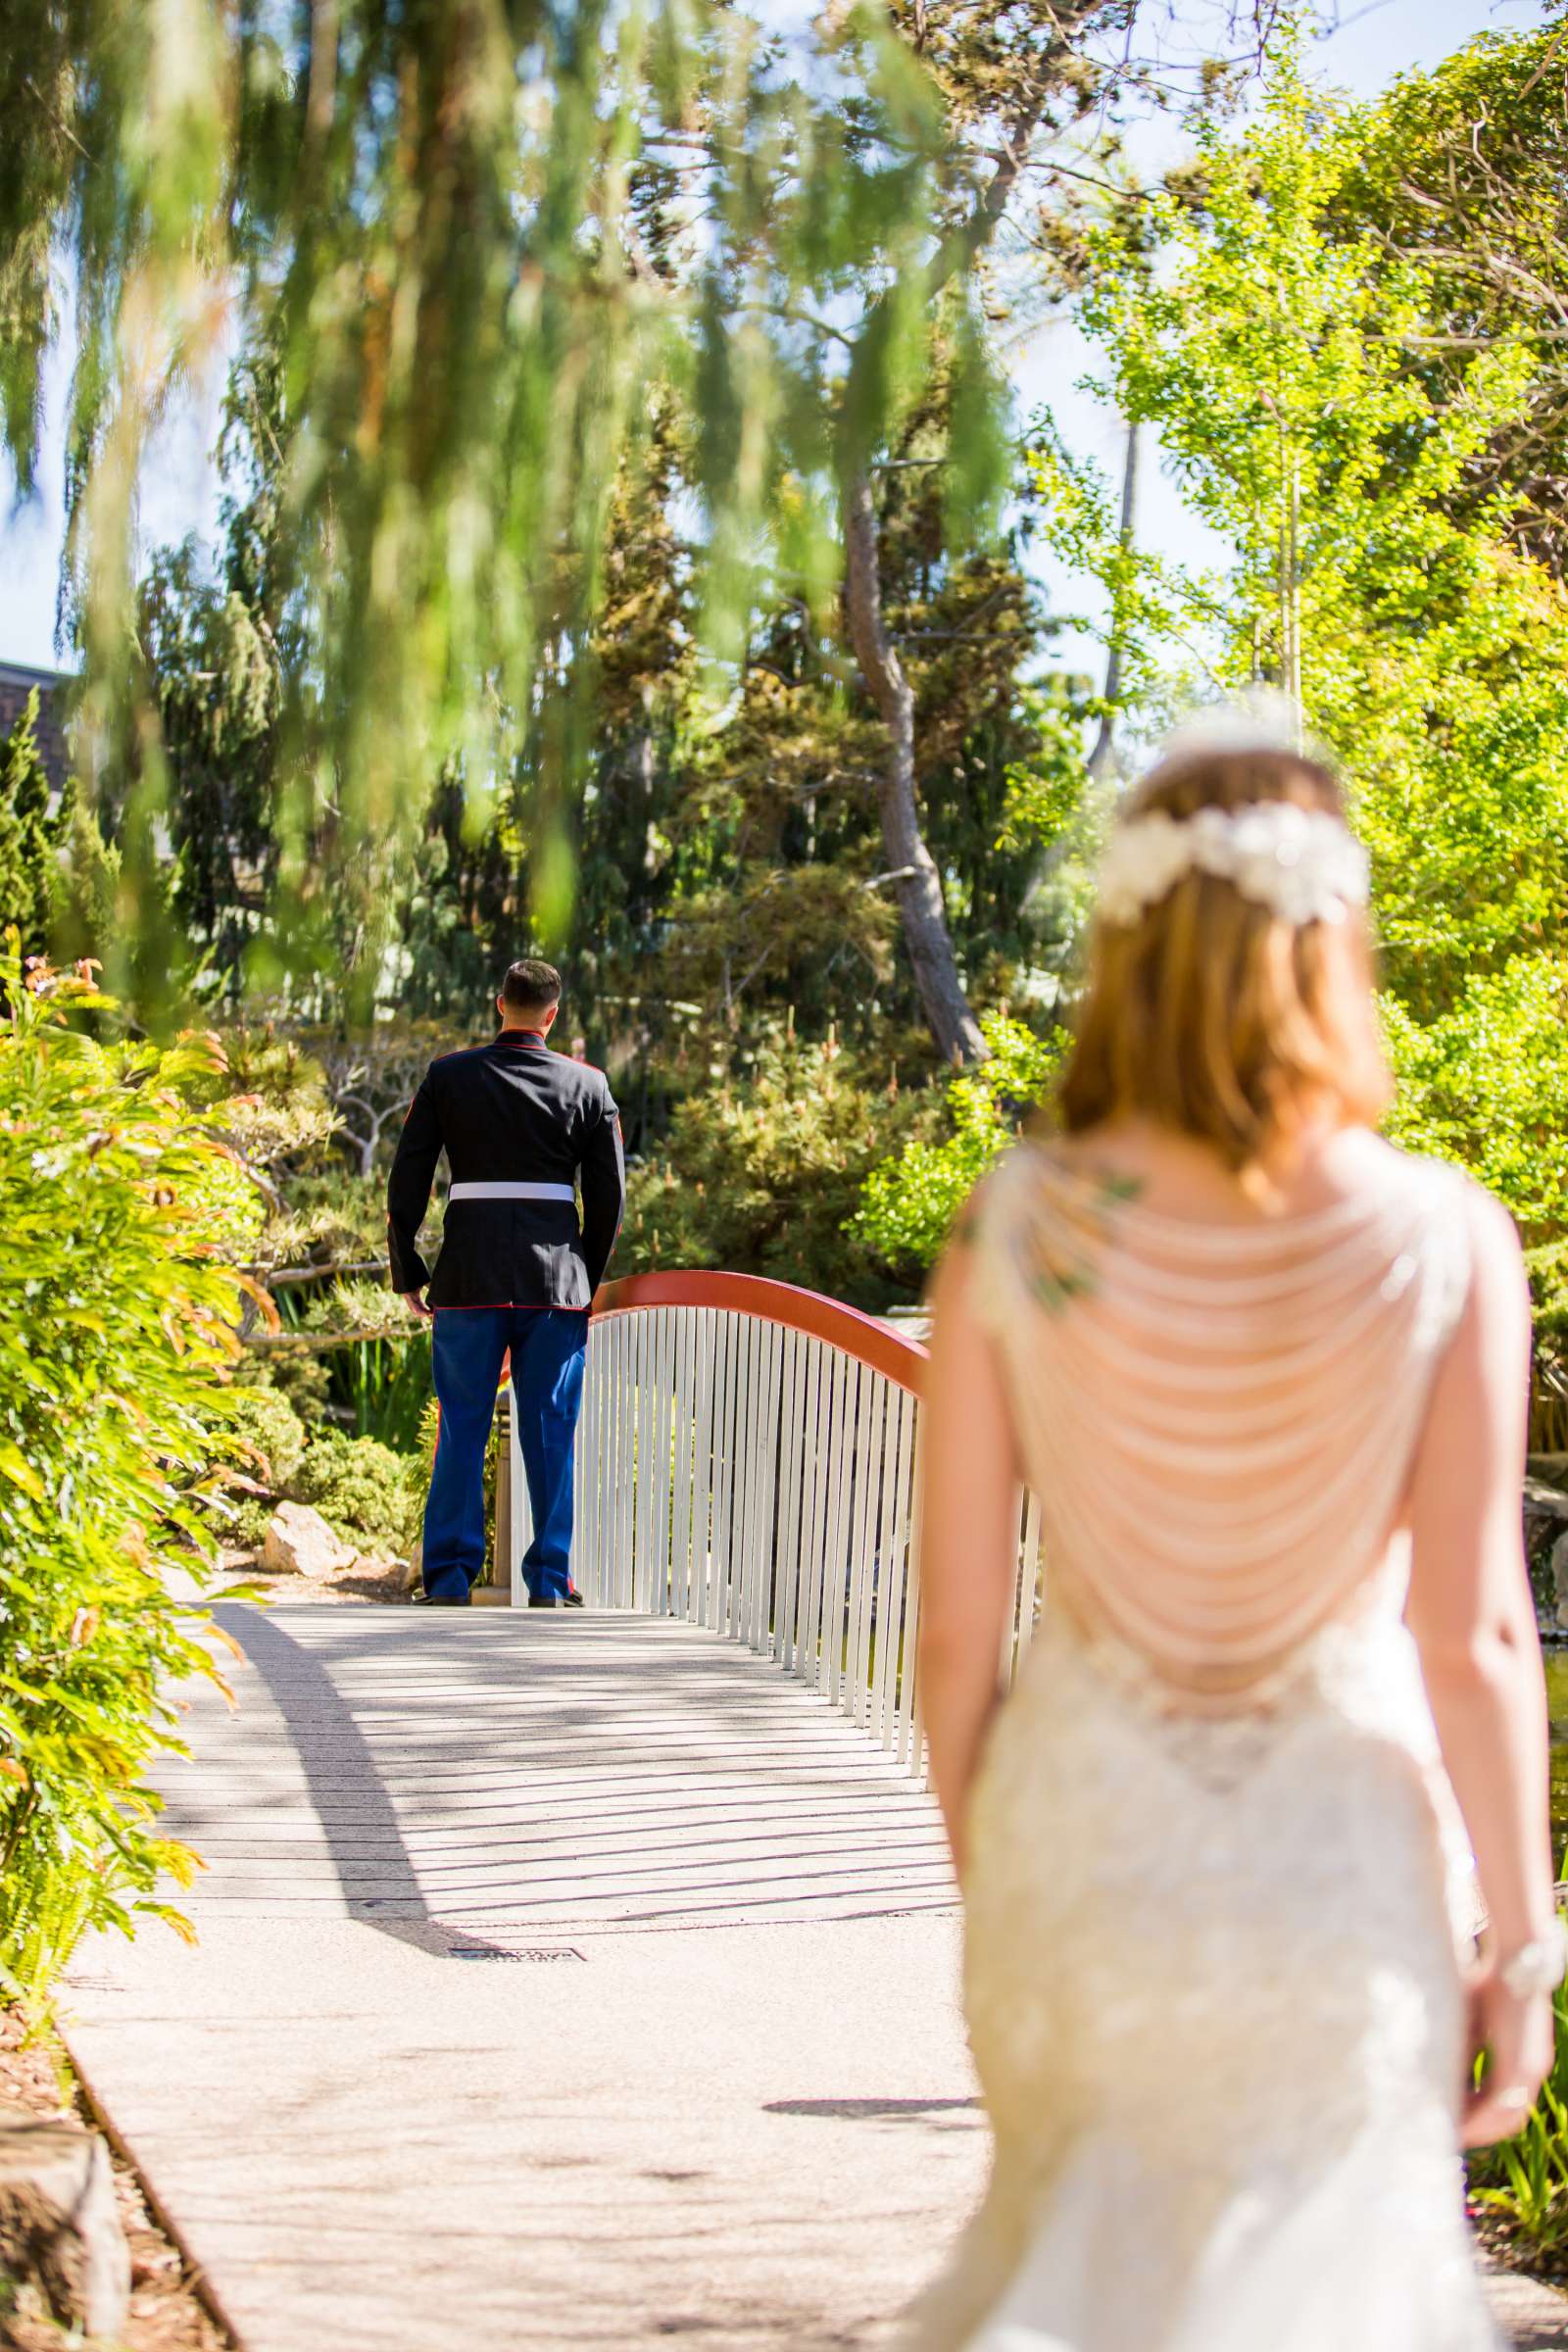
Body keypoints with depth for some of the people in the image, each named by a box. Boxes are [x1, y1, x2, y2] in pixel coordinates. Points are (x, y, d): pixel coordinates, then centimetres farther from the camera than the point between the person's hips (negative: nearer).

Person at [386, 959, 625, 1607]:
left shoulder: (447, 1076, 2)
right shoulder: (587, 1085, 3)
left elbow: (405, 1185, 1)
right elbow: (609, 1197, 5)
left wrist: (407, 1275, 10)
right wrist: (587, 1280, 16)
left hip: (468, 1278, 0)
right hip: (557, 1278, 0)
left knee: (462, 1430, 7)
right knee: (551, 1431, 6)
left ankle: (450, 1578, 5)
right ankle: (550, 1580, 6)